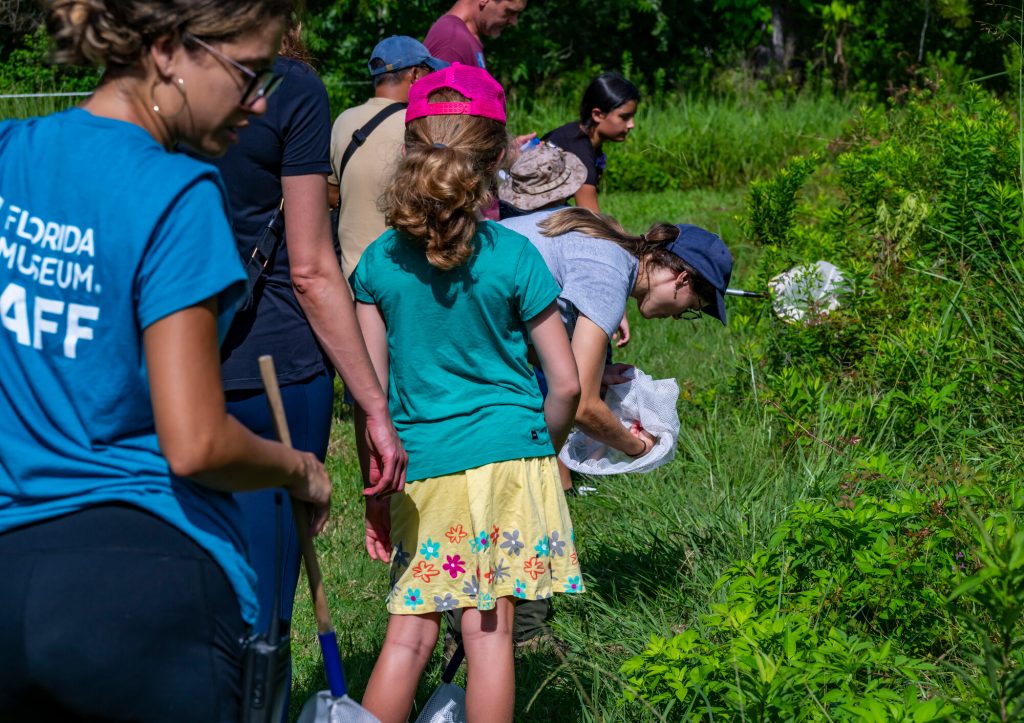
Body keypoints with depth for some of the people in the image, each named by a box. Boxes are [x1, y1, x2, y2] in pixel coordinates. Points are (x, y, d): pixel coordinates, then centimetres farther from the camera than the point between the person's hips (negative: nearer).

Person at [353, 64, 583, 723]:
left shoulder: (380, 263, 2)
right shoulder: (513, 257, -3)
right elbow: (566, 384, -2)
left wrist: (375, 491, 11)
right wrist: (545, 449, 16)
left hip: (423, 466, 2)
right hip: (507, 454, -2)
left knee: (410, 633, 8)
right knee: (490, 629, 1)